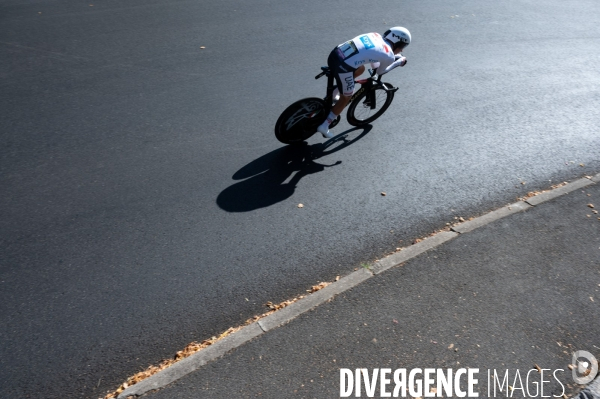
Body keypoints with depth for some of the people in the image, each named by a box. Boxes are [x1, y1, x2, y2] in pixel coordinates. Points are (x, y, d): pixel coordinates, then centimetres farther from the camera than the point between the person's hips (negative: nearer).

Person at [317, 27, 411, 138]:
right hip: (343, 67, -7)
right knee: (346, 97, 18)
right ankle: (324, 126, 22)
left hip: (334, 54, 7)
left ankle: (332, 94, 35)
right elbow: (380, 71, 20)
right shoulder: (389, 56, 1)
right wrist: (399, 62, 32)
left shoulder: (375, 35, 18)